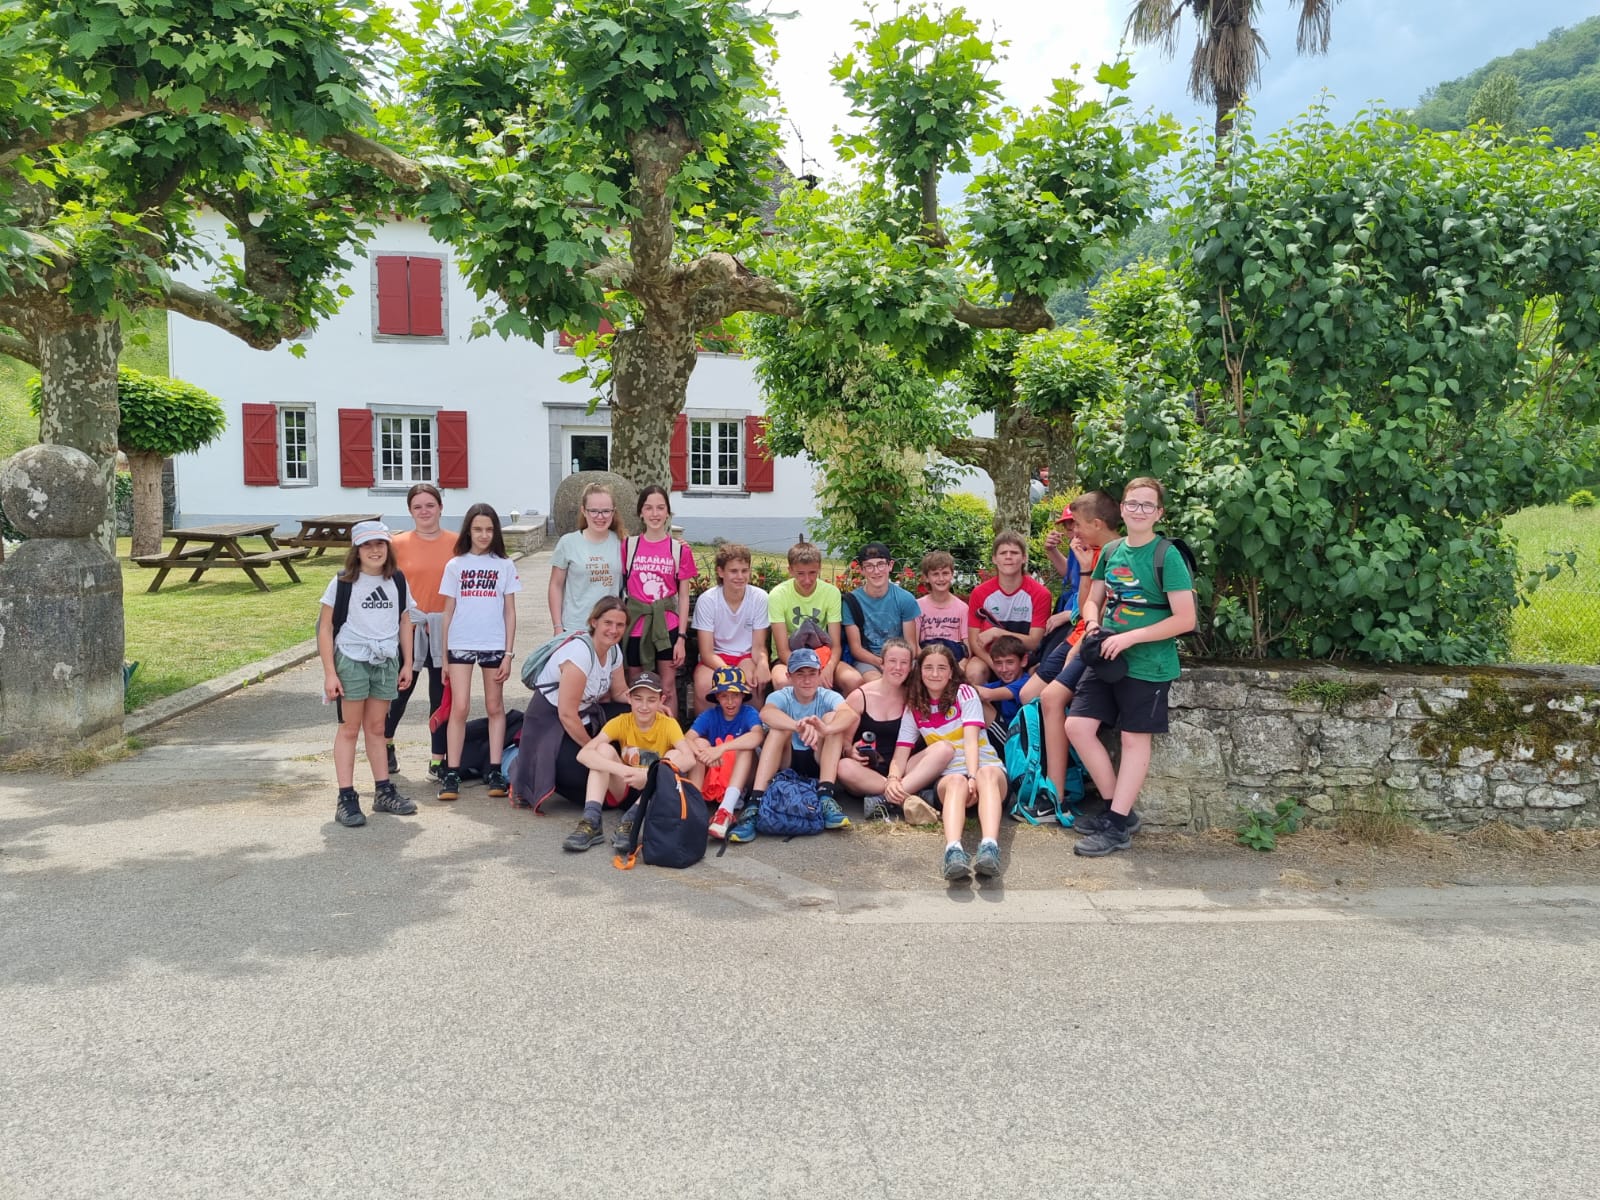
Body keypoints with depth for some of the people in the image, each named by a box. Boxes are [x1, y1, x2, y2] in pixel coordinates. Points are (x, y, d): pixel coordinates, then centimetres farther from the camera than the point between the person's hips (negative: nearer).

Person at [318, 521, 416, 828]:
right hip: (351, 661, -3)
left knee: (376, 728, 13)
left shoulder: (397, 581, 4)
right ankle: (346, 799, 6)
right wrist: (329, 673, -11)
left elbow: (404, 622, 11)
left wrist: (407, 663, 7)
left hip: (386, 662, 3)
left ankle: (383, 791, 21)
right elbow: (325, 627, -6)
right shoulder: (343, 583, -7)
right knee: (350, 729, 2)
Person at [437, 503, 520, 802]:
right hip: (460, 644, 0)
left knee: (495, 707, 6)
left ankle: (494, 771, 11)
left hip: (494, 645, 0)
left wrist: (508, 654, -1)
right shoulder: (455, 565, 7)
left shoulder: (505, 565, 6)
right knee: (459, 707, -7)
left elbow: (510, 612, 5)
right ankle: (452, 774, -2)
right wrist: (444, 655, 5)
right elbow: (448, 611, 8)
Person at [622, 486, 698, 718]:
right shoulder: (628, 545, 2)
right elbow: (620, 587, 7)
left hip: (667, 624, -1)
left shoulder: (680, 549, -1)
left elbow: (683, 596, 1)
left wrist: (681, 637, -3)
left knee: (668, 687, 4)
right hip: (635, 623, 1)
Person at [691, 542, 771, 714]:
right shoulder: (707, 600, -12)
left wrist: (763, 663, -28)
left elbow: (759, 646, -4)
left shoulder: (760, 598, -9)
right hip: (716, 659, -1)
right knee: (703, 685, -32)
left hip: (747, 658, 1)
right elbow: (707, 653, -13)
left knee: (755, 677, -33)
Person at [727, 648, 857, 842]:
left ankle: (826, 798, -31)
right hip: (784, 766, 0)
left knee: (832, 717, -19)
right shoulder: (781, 697, -6)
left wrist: (826, 729, -53)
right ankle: (754, 803, -38)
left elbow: (850, 715, -30)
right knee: (780, 725, -26)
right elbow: (766, 713, -33)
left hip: (819, 763, 1)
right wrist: (798, 726, -53)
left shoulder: (828, 697, -5)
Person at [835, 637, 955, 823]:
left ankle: (885, 799, -34)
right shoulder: (859, 697, -1)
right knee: (844, 767, -36)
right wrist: (850, 751, -24)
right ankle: (907, 798, -34)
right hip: (866, 774, -2)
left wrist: (895, 778, -19)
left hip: (900, 771, 3)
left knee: (944, 748, -22)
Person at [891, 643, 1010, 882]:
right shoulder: (914, 708, 11)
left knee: (986, 774, -37)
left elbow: (971, 739, -10)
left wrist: (973, 776, -27)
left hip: (985, 767, -1)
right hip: (949, 776, 1)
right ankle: (953, 850, -64)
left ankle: (990, 847, -62)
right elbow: (901, 754, 2)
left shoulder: (965, 693, 4)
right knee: (957, 782, -36)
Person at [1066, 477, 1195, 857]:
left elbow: (1185, 619, -16)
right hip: (1106, 659, 6)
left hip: (1147, 665, -6)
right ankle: (1119, 807, 16)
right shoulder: (1111, 551, 7)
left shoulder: (1167, 557, -12)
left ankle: (1118, 826, 10)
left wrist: (1130, 637, -20)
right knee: (1078, 726, 2)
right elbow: (1093, 600, 18)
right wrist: (1092, 623, -6)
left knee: (1135, 739, 3)